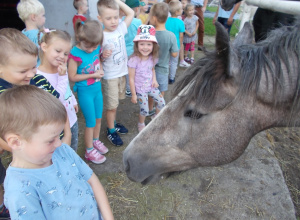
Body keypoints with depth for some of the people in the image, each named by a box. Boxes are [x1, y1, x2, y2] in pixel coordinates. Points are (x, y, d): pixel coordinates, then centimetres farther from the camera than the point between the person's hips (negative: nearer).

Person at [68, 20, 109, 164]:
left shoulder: (96, 48, -4)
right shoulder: (75, 54, -21)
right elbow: (72, 77, -19)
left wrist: (100, 69, -5)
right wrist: (93, 75, -19)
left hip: (97, 89, 6)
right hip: (85, 92, -6)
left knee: (98, 118, 19)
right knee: (91, 122, 4)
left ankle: (95, 141, 43)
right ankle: (89, 151, 24)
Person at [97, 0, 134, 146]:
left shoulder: (120, 29, -2)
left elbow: (131, 13, 6)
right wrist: (103, 56, -29)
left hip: (122, 73, 5)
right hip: (109, 77, -5)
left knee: (115, 103, 21)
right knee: (111, 106, 6)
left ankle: (113, 123, 40)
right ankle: (111, 131, 24)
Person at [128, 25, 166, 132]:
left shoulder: (152, 58, -7)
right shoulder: (134, 60, -25)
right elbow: (131, 79, -17)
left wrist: (154, 80, -4)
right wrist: (133, 94, -11)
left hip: (151, 86, 5)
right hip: (140, 90, -5)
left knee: (162, 103, 7)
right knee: (144, 110, 0)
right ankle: (141, 124, 34)